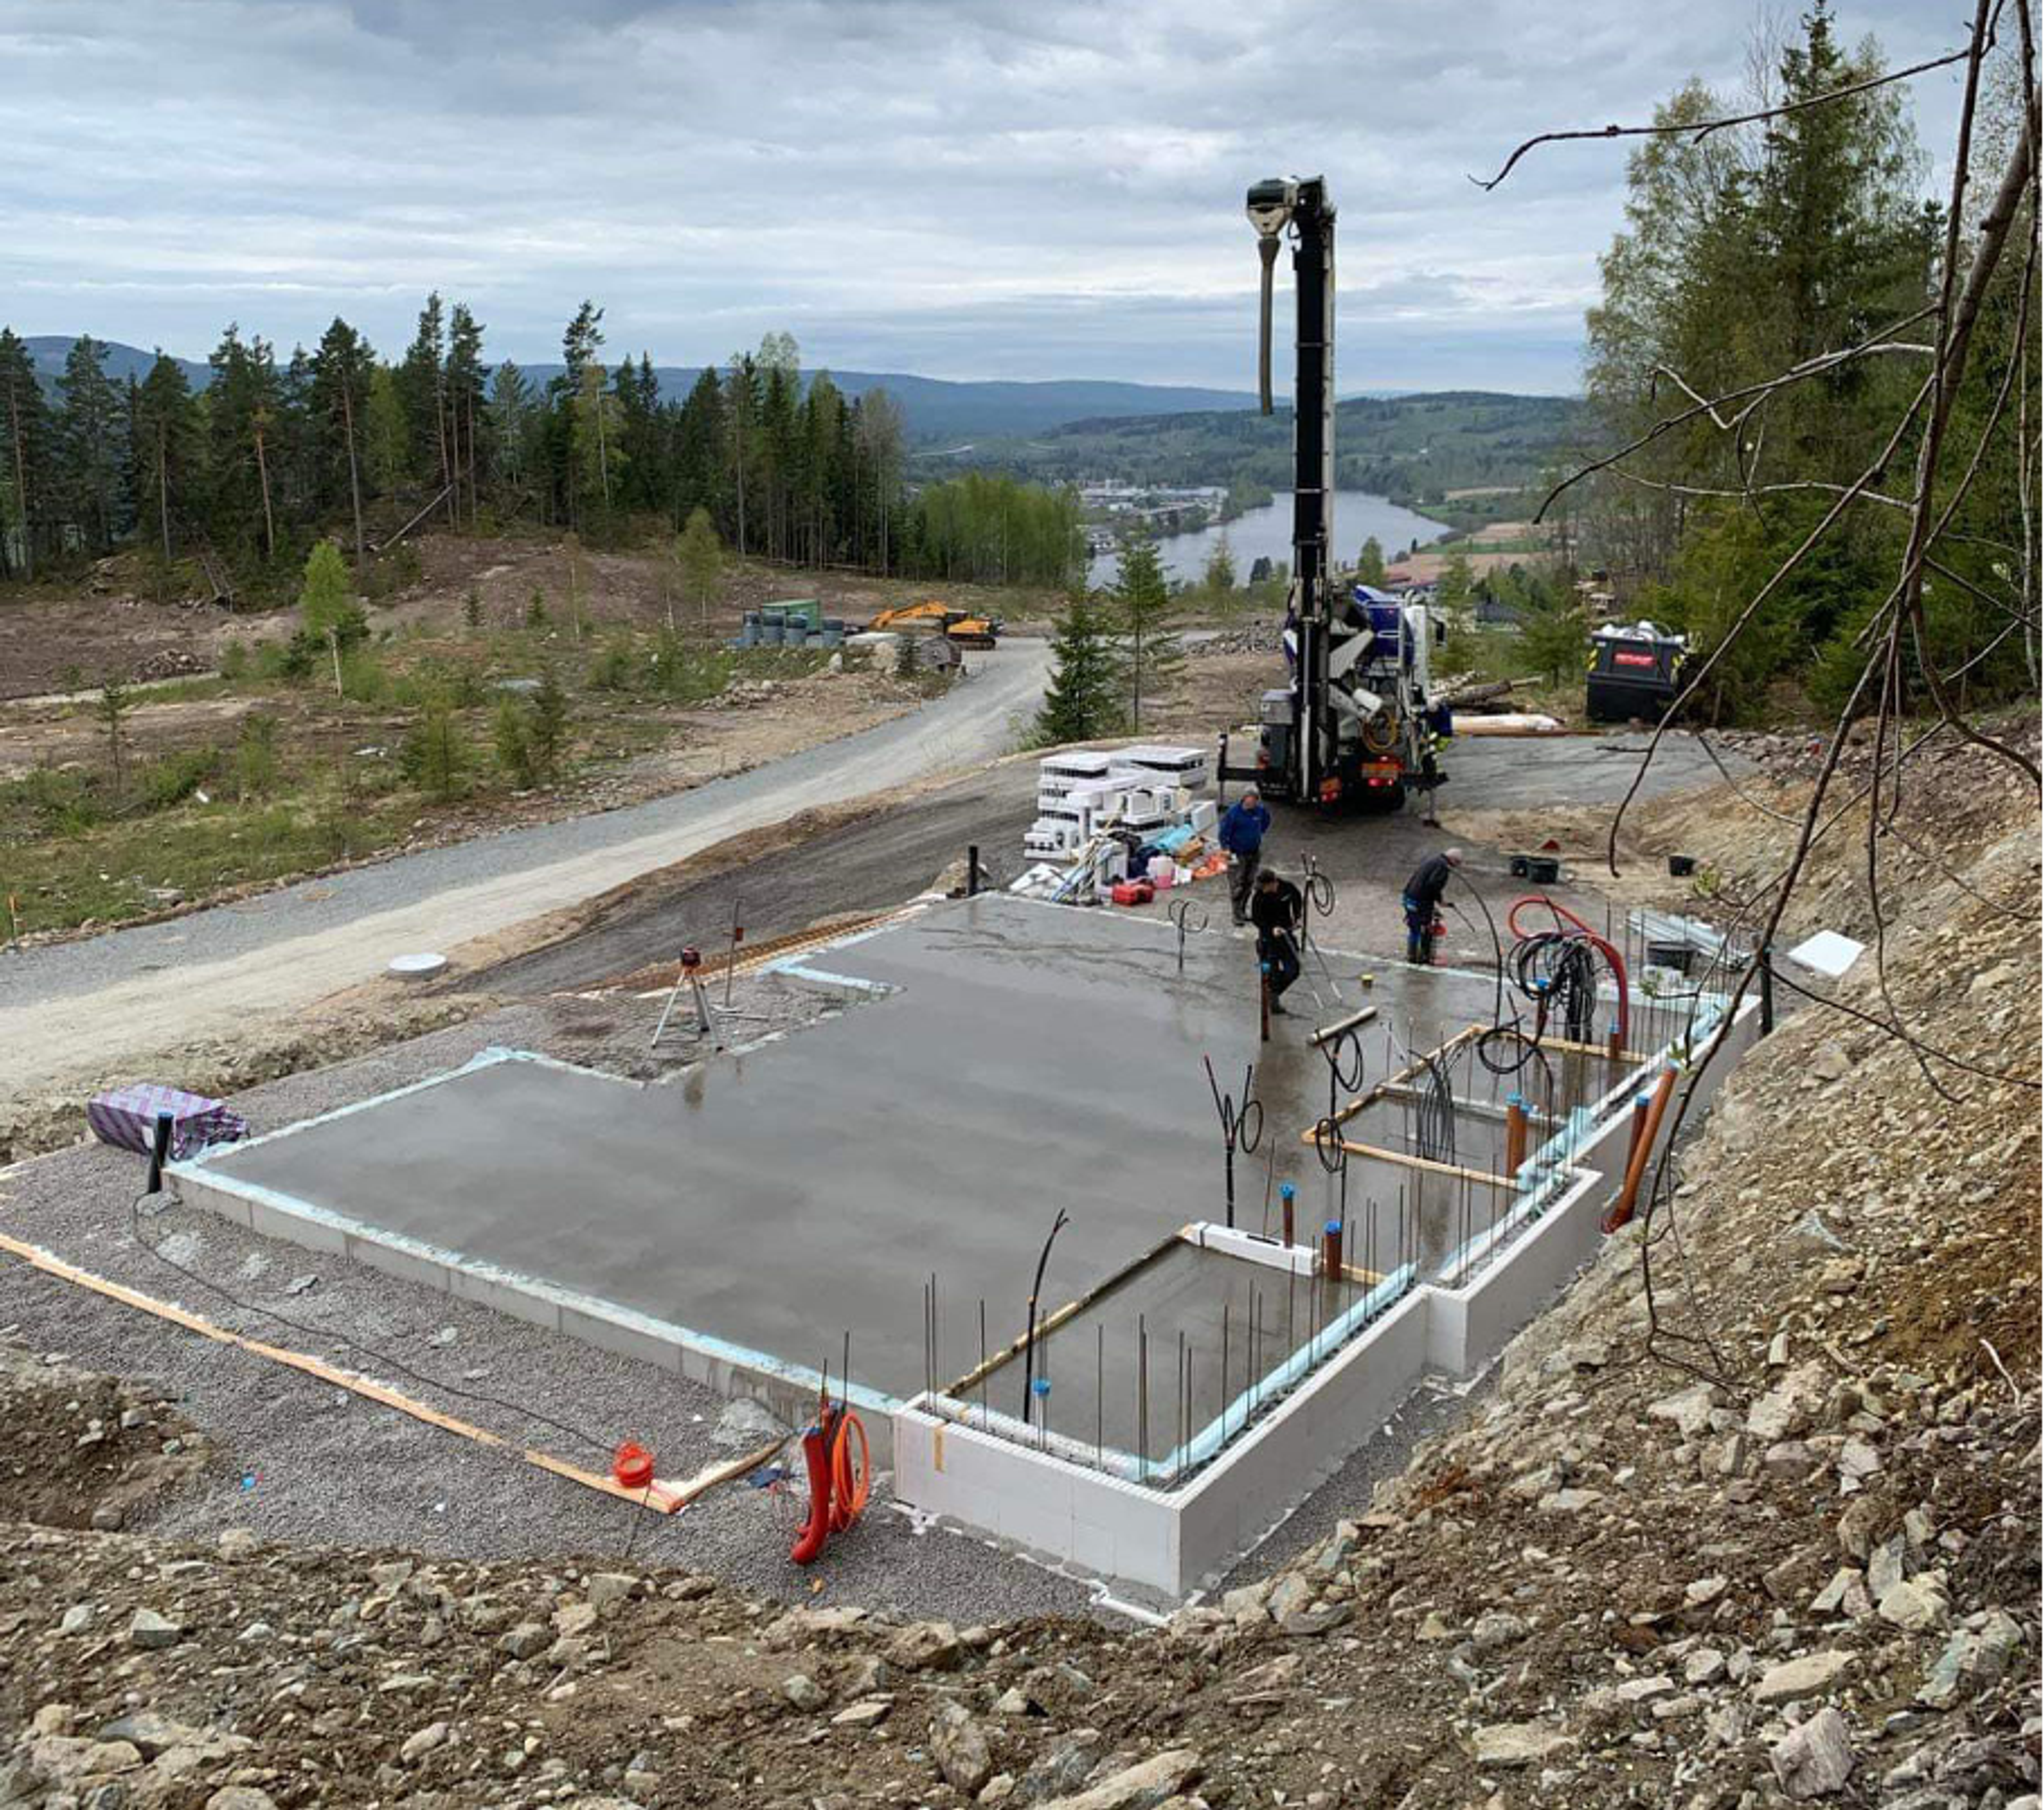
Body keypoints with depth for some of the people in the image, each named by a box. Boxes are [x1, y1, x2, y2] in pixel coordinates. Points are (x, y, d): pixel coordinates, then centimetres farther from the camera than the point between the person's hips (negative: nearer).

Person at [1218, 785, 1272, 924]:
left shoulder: (1260, 810, -5)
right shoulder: (1234, 811, -17)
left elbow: (1266, 821, 19)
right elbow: (1224, 831, -10)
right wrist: (1226, 849, -13)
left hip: (1255, 852, 5)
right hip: (1239, 854, -5)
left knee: (1250, 883, 11)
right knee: (1239, 884, -5)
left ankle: (1243, 910, 23)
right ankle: (1237, 914, 0)